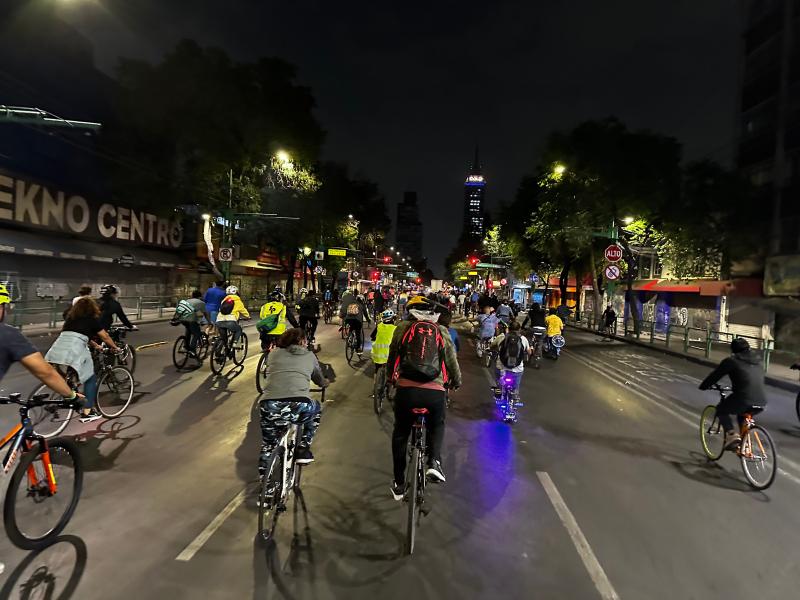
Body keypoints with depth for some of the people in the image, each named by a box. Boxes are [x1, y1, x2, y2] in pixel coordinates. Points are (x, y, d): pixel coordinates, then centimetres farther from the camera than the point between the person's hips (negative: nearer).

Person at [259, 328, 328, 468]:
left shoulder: (274, 353, 22)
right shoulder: (309, 356, 20)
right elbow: (320, 380, 36)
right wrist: (325, 383, 61)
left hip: (269, 408, 2)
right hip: (300, 407, -2)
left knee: (268, 442, 32)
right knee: (316, 409, 34)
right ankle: (303, 449, 26)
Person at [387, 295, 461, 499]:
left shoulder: (402, 328, 11)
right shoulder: (441, 331, 11)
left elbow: (392, 358, 18)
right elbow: (452, 361, 16)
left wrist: (392, 378, 37)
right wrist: (456, 381, 36)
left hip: (405, 389, 0)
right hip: (434, 391, 0)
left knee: (400, 434, 22)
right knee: (437, 426, 31)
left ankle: (399, 485, 29)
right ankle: (434, 461, 7)